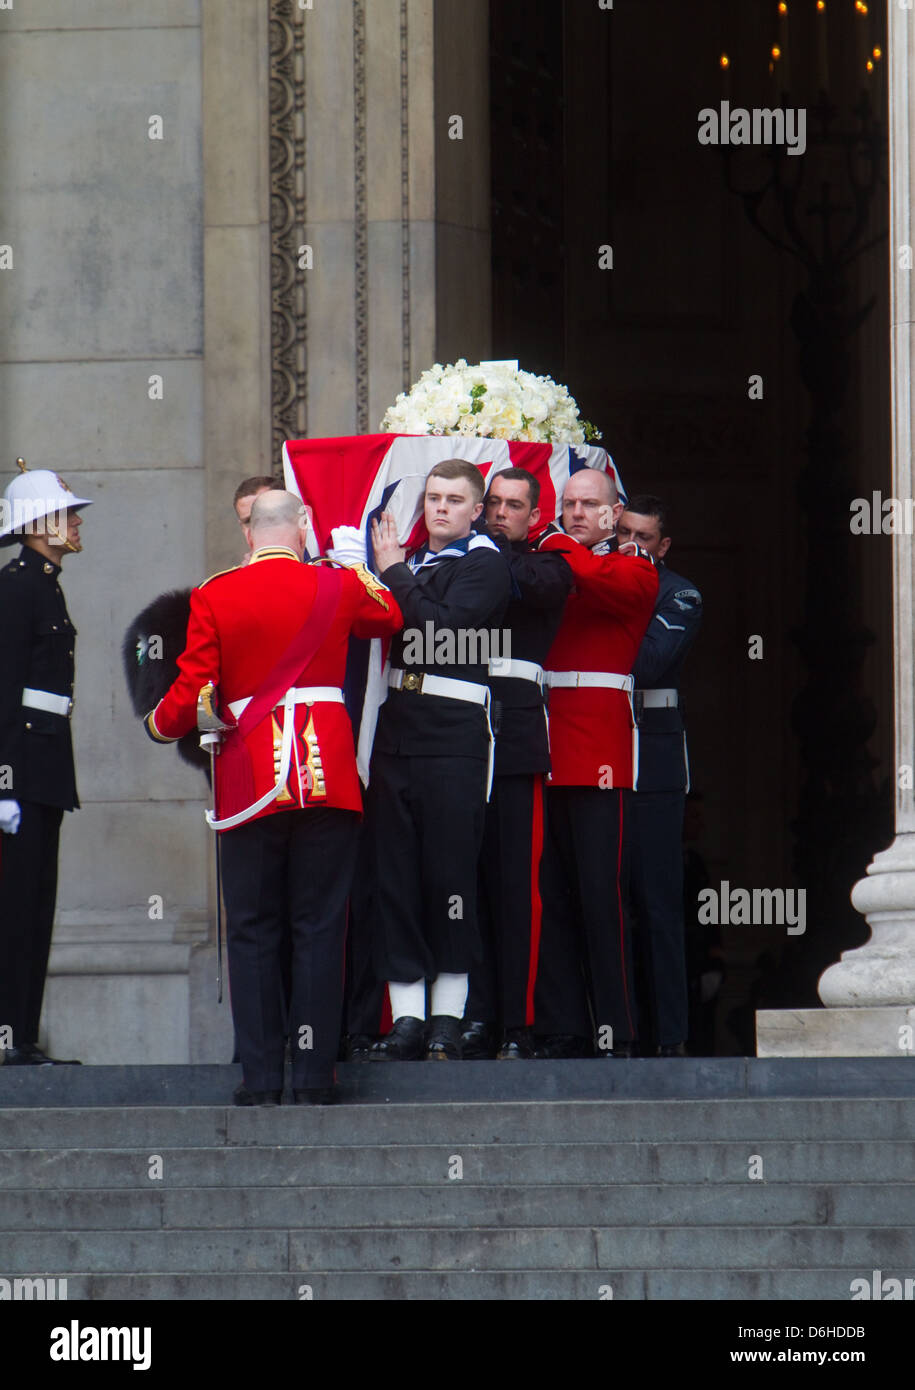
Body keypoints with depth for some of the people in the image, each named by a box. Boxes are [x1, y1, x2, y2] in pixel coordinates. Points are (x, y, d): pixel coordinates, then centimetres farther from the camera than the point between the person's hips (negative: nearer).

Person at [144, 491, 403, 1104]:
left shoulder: (214, 597, -2)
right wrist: (359, 565, 40)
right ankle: (315, 1074, 0)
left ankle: (261, 1077, 2)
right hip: (328, 773, 0)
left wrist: (159, 726, 17)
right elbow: (391, 617, 24)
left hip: (249, 777, 0)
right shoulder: (338, 586, 1)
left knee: (253, 932, 5)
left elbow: (192, 697, -4)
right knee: (319, 927, 3)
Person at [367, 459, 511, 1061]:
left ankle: (449, 1018, 3)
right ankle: (407, 1018, 5)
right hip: (397, 728, 6)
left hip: (455, 736, -6)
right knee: (395, 873, 2)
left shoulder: (486, 564, -1)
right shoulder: (415, 561, 19)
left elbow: (444, 627, -15)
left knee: (449, 872, -4)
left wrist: (395, 575, -7)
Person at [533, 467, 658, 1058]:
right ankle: (561, 1028, 6)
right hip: (547, 753, 5)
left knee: (602, 896, -8)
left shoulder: (635, 570, 5)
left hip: (600, 747, -5)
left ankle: (617, 1032, -7)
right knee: (552, 896, 3)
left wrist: (554, 544, -1)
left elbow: (596, 580, -16)